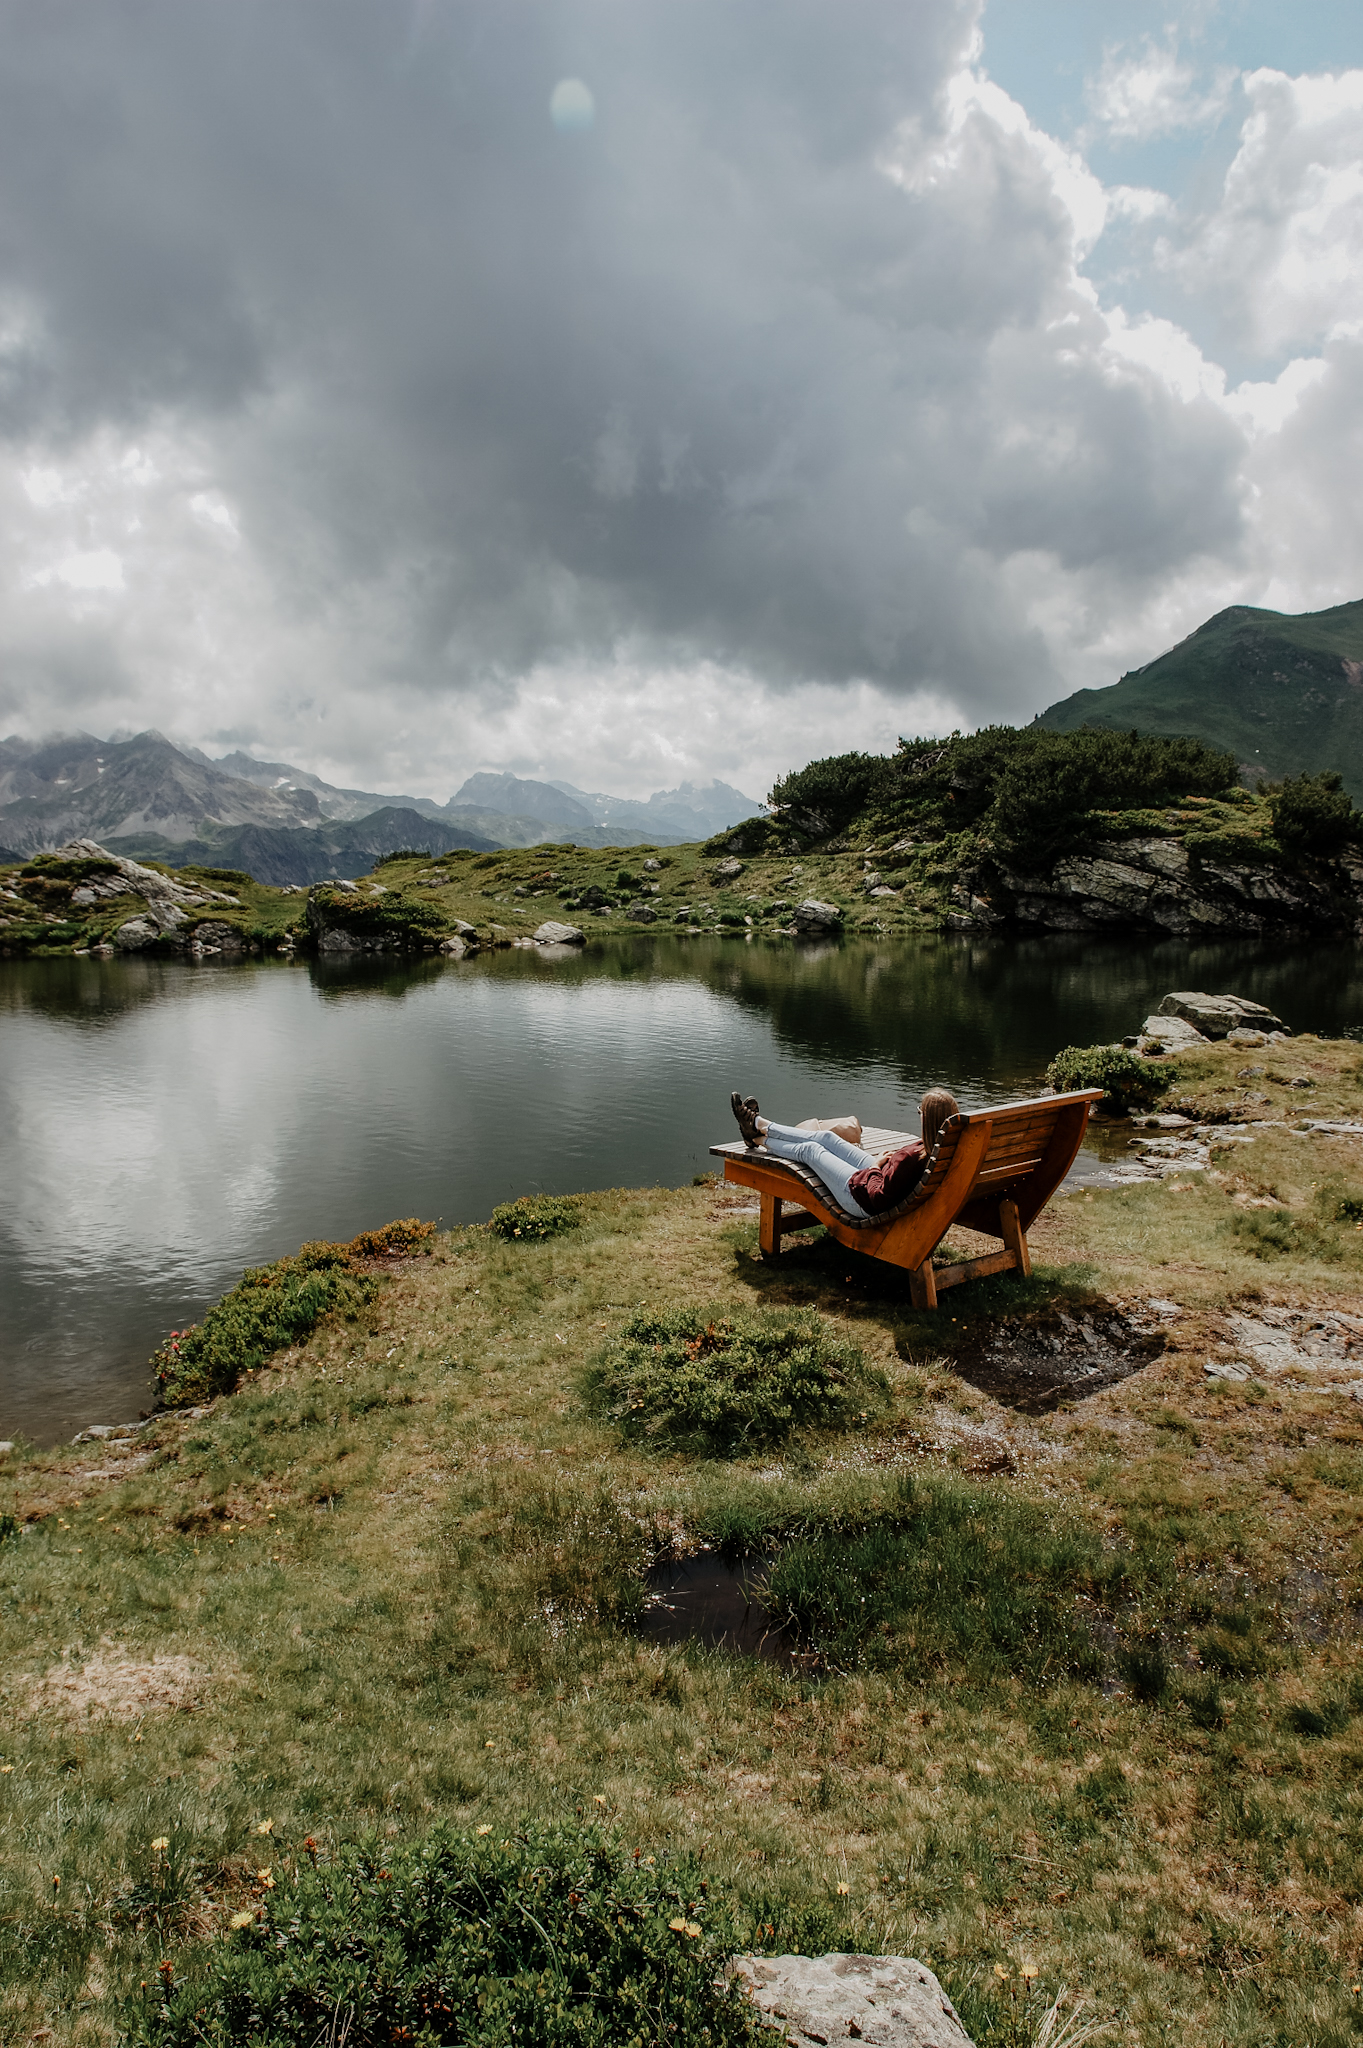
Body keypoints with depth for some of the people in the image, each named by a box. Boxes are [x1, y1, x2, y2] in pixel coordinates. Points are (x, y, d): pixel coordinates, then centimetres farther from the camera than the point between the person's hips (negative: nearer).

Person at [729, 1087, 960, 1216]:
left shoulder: (912, 1157, -38)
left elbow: (879, 1197, -32)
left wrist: (874, 1165, -17)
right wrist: (888, 1157, -5)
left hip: (863, 1200, -8)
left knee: (810, 1149, 12)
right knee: (826, 1137, 17)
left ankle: (759, 1140, 41)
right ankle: (760, 1125, 39)